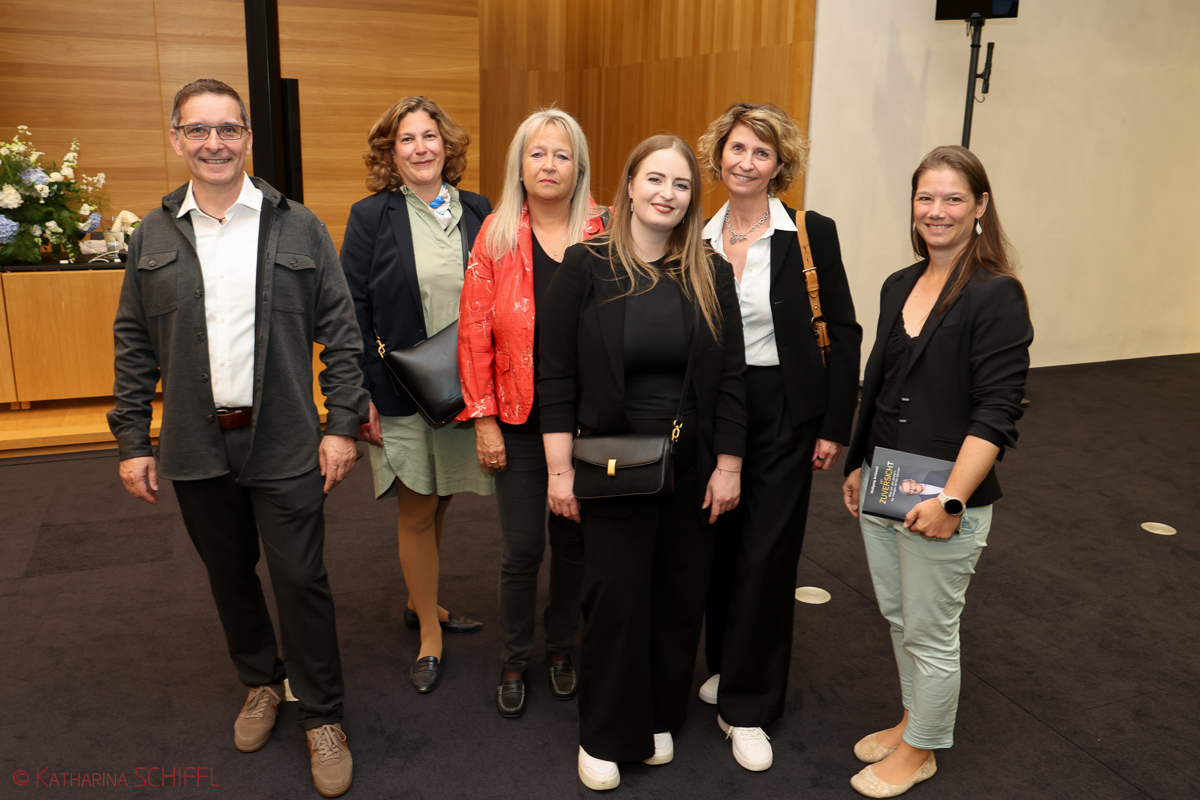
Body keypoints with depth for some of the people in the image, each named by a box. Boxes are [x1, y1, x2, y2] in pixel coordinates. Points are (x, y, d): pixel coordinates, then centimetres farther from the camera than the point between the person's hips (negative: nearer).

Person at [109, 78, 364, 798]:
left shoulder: (298, 227, -1)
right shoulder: (153, 237, 6)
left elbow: (340, 332, -1)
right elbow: (134, 346, 9)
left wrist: (343, 424, -7)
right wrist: (132, 441, 6)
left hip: (285, 446, -3)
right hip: (196, 448, 3)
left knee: (301, 578, 2)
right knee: (229, 574, 16)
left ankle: (322, 717, 19)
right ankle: (261, 683, 39)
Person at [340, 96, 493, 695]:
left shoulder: (477, 213, 4)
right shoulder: (371, 217, -4)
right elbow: (351, 313, -6)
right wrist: (359, 395, -11)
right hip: (403, 393, -3)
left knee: (438, 502, 14)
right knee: (417, 511, 6)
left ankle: (421, 602, 38)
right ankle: (429, 634, 23)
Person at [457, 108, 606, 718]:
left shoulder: (604, 235, -1)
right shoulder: (496, 235, -1)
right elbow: (474, 331, -1)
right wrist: (483, 418, -5)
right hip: (519, 421, 0)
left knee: (572, 542, 13)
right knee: (522, 549, 5)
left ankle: (561, 649, 36)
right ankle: (513, 661, 29)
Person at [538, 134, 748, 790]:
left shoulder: (710, 275, 1)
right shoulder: (585, 267, -6)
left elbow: (730, 377, 3)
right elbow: (556, 374, -7)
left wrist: (727, 466, 0)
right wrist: (560, 470, -9)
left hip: (691, 466, 3)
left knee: (680, 595, 12)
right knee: (615, 596, 3)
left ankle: (659, 719, 34)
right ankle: (604, 737, 25)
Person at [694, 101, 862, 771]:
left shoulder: (812, 233, -7)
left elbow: (844, 333, -5)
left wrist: (834, 428, -8)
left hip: (783, 415, -3)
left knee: (766, 554, 0)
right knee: (719, 545, 13)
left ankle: (749, 708, 14)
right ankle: (729, 666, 36)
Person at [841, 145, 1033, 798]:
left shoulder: (996, 295, -14)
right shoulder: (899, 286, 7)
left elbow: (997, 413, -18)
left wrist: (950, 499, -24)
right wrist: (857, 464, 17)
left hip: (944, 501, -6)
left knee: (929, 631, 9)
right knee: (897, 617, 20)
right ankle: (913, 719, 42)